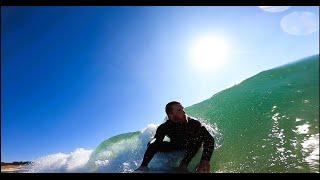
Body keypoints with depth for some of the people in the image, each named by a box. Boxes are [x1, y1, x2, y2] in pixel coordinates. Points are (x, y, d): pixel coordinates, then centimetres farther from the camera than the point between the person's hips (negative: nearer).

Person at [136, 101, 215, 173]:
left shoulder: (194, 123, -33)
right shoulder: (164, 127, -29)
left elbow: (209, 139, -40)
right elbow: (154, 145, -28)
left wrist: (206, 159, -57)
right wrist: (144, 165, -41)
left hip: (192, 146, 0)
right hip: (175, 146, 1)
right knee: (154, 144, -20)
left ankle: (184, 164, -28)